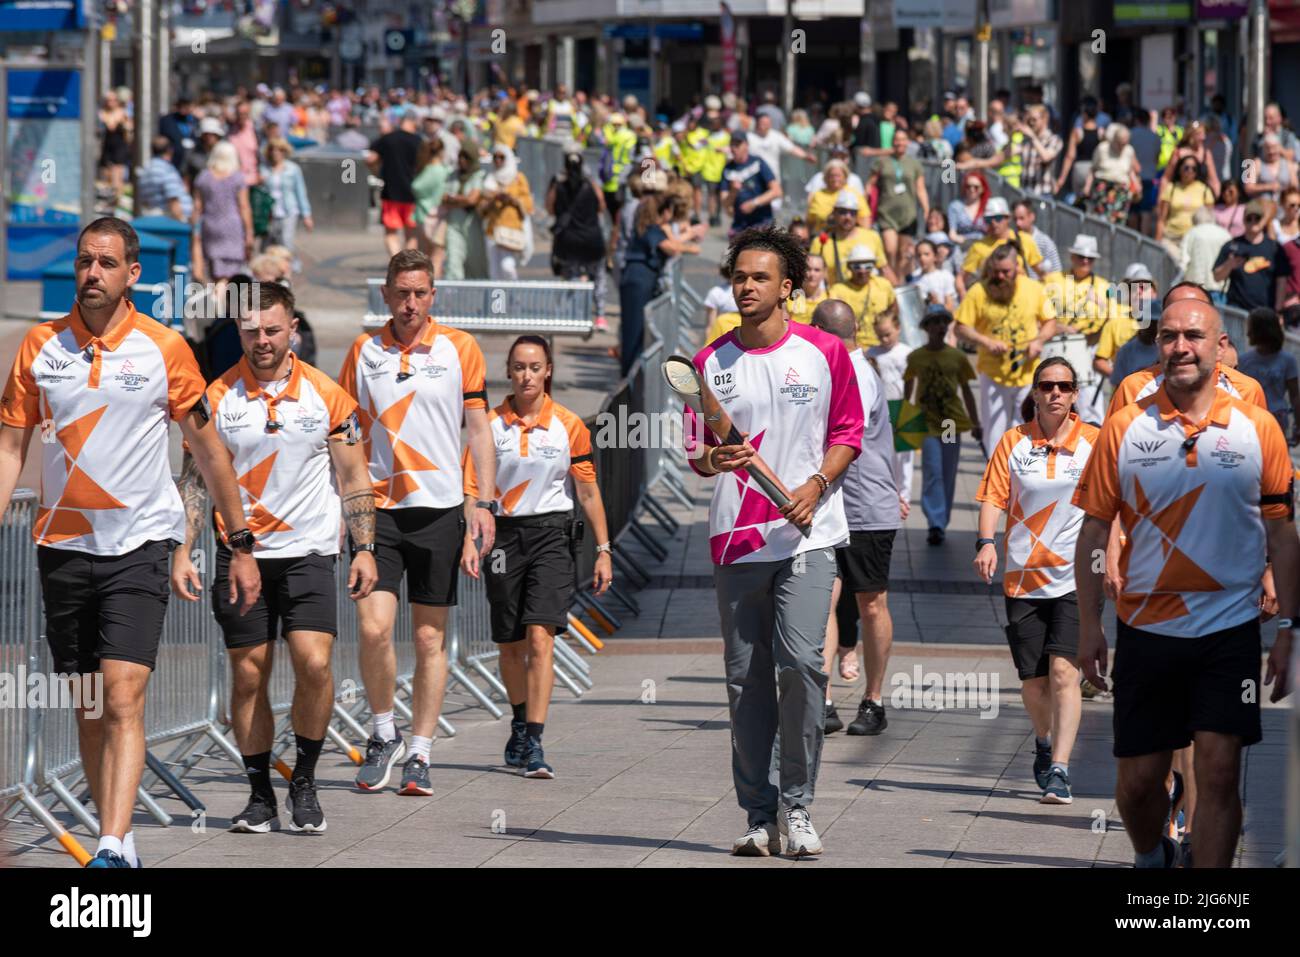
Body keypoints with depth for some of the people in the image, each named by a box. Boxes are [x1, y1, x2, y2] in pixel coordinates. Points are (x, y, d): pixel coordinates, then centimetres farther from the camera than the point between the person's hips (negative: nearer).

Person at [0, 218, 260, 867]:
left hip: (138, 544, -3)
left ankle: (112, 849, -22)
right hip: (62, 544, 3)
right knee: (87, 705, 8)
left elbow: (207, 450, 5)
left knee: (122, 696, -16)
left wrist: (242, 545, 6)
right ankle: (118, 836, 18)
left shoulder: (164, 349, -2)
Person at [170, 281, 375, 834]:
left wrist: (364, 548, 1)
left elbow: (353, 480, 7)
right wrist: (182, 551, -3)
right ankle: (260, 794, 13)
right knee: (248, 674, 2)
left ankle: (304, 782, 1)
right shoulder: (217, 397, 1)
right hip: (239, 555, 1)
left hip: (309, 554, -1)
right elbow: (194, 478, 5)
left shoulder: (326, 395, 1)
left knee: (313, 663, -16)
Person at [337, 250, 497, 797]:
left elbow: (478, 428, 4)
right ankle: (384, 735, 9)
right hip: (376, 508, 0)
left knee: (430, 638, 3)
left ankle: (419, 755, 11)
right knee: (373, 626, -12)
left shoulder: (459, 349, 2)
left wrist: (484, 503, -3)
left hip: (439, 508, 0)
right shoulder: (363, 351, 6)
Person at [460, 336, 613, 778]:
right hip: (504, 534, 2)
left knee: (539, 637, -16)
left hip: (551, 534, -2)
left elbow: (588, 492, 5)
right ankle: (521, 723, 34)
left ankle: (533, 743, -19)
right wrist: (469, 540, -14)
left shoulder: (568, 425, 0)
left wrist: (603, 551, 3)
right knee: (509, 645, 9)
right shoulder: (490, 423, 2)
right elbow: (472, 486, -1)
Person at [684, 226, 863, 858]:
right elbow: (695, 452, 11)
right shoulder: (711, 361, 8)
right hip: (736, 538, 2)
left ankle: (797, 807, -4)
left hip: (807, 533, -2)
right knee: (746, 677, 3)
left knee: (800, 660, -15)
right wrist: (712, 460, -13)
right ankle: (759, 814, 10)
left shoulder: (825, 353, 2)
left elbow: (847, 433, 7)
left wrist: (815, 485, -9)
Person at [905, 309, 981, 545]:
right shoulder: (915, 357, 3)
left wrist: (975, 423, 9)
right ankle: (935, 524, -18)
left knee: (948, 477, 5)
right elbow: (908, 390, 10)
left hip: (952, 422, 2)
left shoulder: (957, 357, 6)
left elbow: (966, 391, 12)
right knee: (933, 473, -12)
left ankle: (940, 524, 13)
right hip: (927, 423, -2)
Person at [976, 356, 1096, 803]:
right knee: (1033, 680, 6)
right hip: (1023, 577, 2)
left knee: (1063, 669, -18)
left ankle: (1059, 770, -20)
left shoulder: (1094, 442, 2)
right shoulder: (1014, 441, 5)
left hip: (1075, 577, -2)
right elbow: (993, 497, 0)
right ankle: (1045, 741, 37)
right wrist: (986, 541, -16)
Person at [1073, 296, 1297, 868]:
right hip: (1146, 630, 1)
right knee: (1138, 777, 7)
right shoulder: (1124, 430, 0)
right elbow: (1093, 531, 4)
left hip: (1230, 629, -1)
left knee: (1219, 773, -8)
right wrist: (1089, 626, -1)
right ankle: (1150, 857, 37)